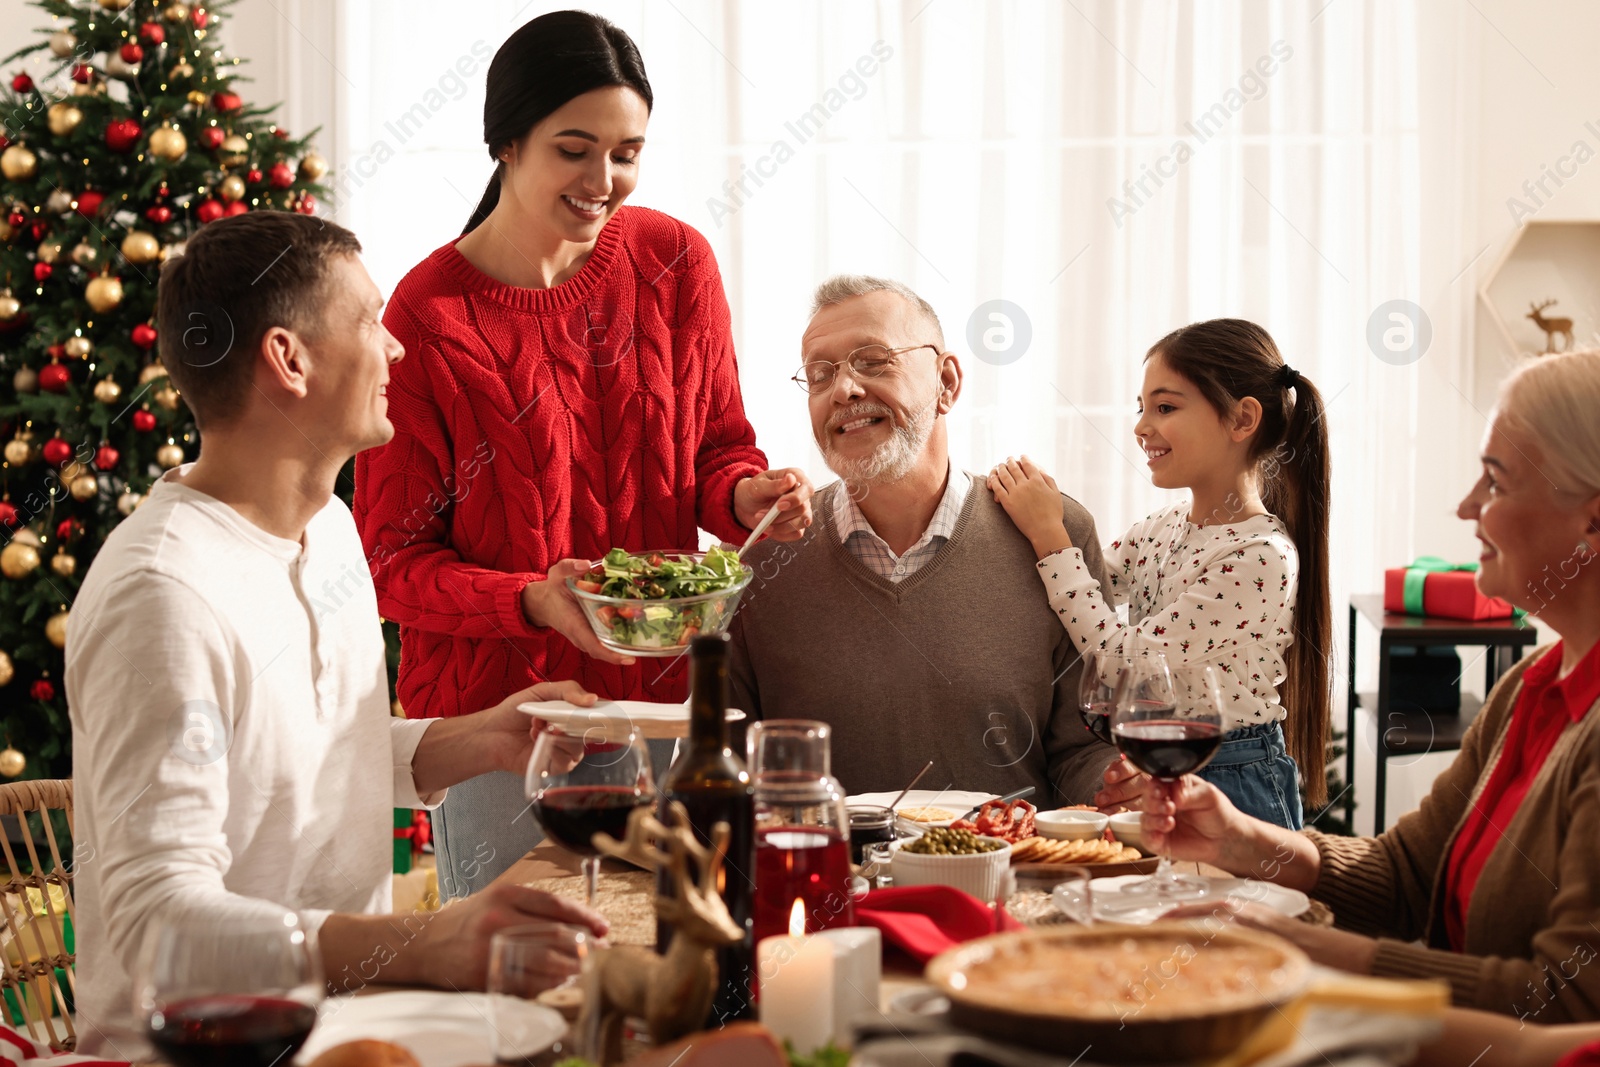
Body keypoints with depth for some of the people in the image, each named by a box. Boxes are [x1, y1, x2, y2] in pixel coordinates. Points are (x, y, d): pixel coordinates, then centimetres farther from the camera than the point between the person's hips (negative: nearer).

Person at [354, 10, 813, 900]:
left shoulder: (676, 261, 0)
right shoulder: (429, 316, -11)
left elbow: (718, 449, 11)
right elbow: (393, 560, -9)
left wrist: (747, 495, -11)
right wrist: (533, 599, -25)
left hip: (657, 698, 3)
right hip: (493, 718, -3)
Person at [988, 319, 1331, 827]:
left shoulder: (1260, 557, -21)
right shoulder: (1161, 529, 5)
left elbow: (1128, 666, -23)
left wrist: (1049, 537, -19)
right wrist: (1033, 516, -6)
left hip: (1231, 787, -7)